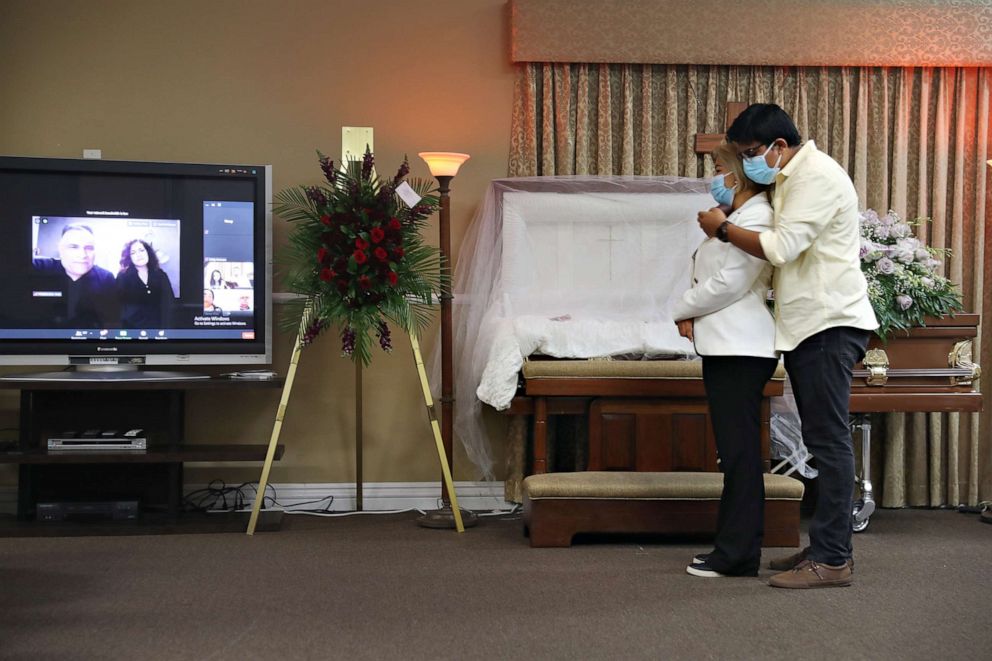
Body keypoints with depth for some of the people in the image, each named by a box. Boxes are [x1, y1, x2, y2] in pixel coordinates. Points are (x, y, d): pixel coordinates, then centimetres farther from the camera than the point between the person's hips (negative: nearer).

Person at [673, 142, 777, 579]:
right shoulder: (736, 219, 22)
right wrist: (694, 315, 4)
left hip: (741, 350, -11)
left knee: (739, 450, -8)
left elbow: (728, 284, -18)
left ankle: (738, 554, -5)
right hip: (726, 347, 11)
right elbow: (712, 278, 23)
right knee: (735, 450, 11)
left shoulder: (755, 219, -11)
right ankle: (734, 547, 16)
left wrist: (681, 310, -3)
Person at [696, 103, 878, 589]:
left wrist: (723, 228, -8)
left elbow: (781, 248, -21)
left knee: (828, 439, -10)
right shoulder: (791, 180, 18)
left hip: (829, 324, -10)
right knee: (822, 440, 12)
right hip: (807, 326, 10)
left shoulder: (817, 176, -14)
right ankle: (827, 545, 18)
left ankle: (832, 559, -9)